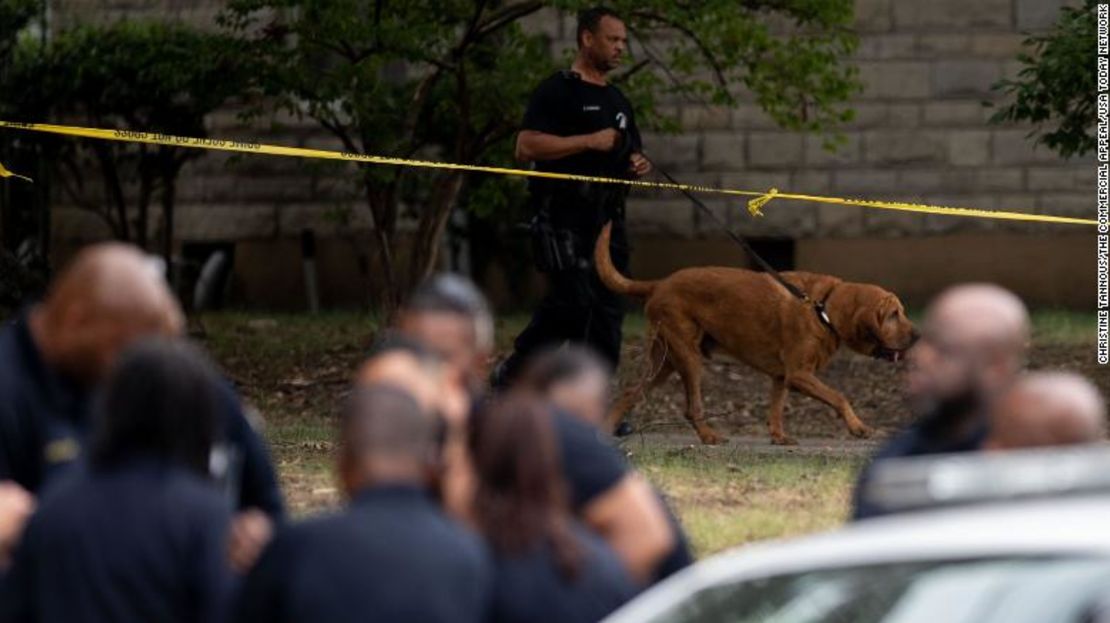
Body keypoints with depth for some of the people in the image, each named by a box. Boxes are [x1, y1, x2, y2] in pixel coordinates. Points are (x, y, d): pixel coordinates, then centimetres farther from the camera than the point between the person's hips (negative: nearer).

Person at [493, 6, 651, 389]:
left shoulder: (617, 101, 21)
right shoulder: (557, 92, -5)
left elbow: (628, 154, 33)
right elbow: (526, 146, -16)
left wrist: (638, 165, 9)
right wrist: (589, 142, -18)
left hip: (608, 218, 8)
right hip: (564, 218, -8)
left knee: (608, 311, 2)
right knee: (572, 302, -17)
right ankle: (512, 374, 0)